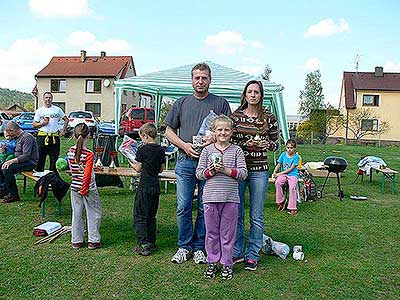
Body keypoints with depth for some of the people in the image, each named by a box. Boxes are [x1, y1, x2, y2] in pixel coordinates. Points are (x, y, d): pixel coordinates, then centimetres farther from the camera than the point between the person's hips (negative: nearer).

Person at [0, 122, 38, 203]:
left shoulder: (27, 137, -17)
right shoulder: (17, 137, 15)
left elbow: (26, 156, -25)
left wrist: (11, 161, -28)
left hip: (30, 162, -10)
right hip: (20, 160, 10)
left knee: (7, 169, -26)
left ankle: (13, 194, -19)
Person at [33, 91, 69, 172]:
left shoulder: (57, 109, 7)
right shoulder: (39, 110, 6)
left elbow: (66, 120, 16)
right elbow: (34, 124, 5)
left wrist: (63, 131, 8)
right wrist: (42, 124, -14)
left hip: (54, 137, 1)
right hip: (42, 137, -1)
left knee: (54, 158, 4)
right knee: (40, 158, 0)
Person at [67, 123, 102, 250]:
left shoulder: (70, 151, -2)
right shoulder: (89, 155, -21)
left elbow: (72, 169, 9)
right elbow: (87, 175, -21)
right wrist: (84, 190, -12)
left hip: (74, 187, 6)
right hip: (89, 188, -6)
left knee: (76, 214, 14)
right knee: (94, 214, 10)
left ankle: (76, 241, 24)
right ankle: (93, 241, 16)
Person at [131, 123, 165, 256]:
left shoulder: (142, 150, -11)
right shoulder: (161, 150, 5)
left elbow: (138, 169, -6)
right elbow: (161, 169, 10)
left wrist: (132, 164, 13)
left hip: (144, 186, -6)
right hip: (156, 186, 6)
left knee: (139, 216, 1)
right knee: (151, 216, 15)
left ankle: (144, 244, -5)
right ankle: (151, 243, 20)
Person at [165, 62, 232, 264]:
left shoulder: (220, 103, 7)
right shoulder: (181, 103, 13)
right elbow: (169, 131, 13)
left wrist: (215, 139, -15)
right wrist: (184, 145, -5)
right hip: (186, 161, 2)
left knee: (205, 209, 5)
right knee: (183, 208, 3)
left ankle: (199, 247, 19)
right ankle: (184, 246, 18)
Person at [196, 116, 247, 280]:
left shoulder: (237, 150, 3)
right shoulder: (207, 150, 5)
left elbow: (243, 173, -4)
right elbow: (199, 173, 3)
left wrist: (226, 170, -15)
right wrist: (211, 171, -14)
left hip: (230, 198, -1)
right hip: (211, 197, 1)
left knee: (228, 233, 8)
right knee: (211, 232, 11)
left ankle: (227, 264, 22)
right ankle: (212, 262, 26)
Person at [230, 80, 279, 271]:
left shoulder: (269, 118, 2)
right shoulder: (235, 116, 4)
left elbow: (275, 144, 9)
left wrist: (267, 144, -13)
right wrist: (245, 144, -12)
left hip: (259, 170, -1)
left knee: (256, 216, 4)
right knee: (236, 214, 8)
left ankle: (252, 255, 18)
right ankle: (237, 252, 24)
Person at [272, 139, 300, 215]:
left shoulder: (296, 157, -5)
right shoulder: (283, 154, 7)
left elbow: (291, 169, -9)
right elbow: (278, 165, 10)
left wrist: (280, 173, -13)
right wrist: (274, 172, -7)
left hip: (293, 175, -3)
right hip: (283, 174, 3)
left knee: (292, 187, -30)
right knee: (277, 182, -29)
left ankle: (292, 208, -21)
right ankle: (281, 201, -14)